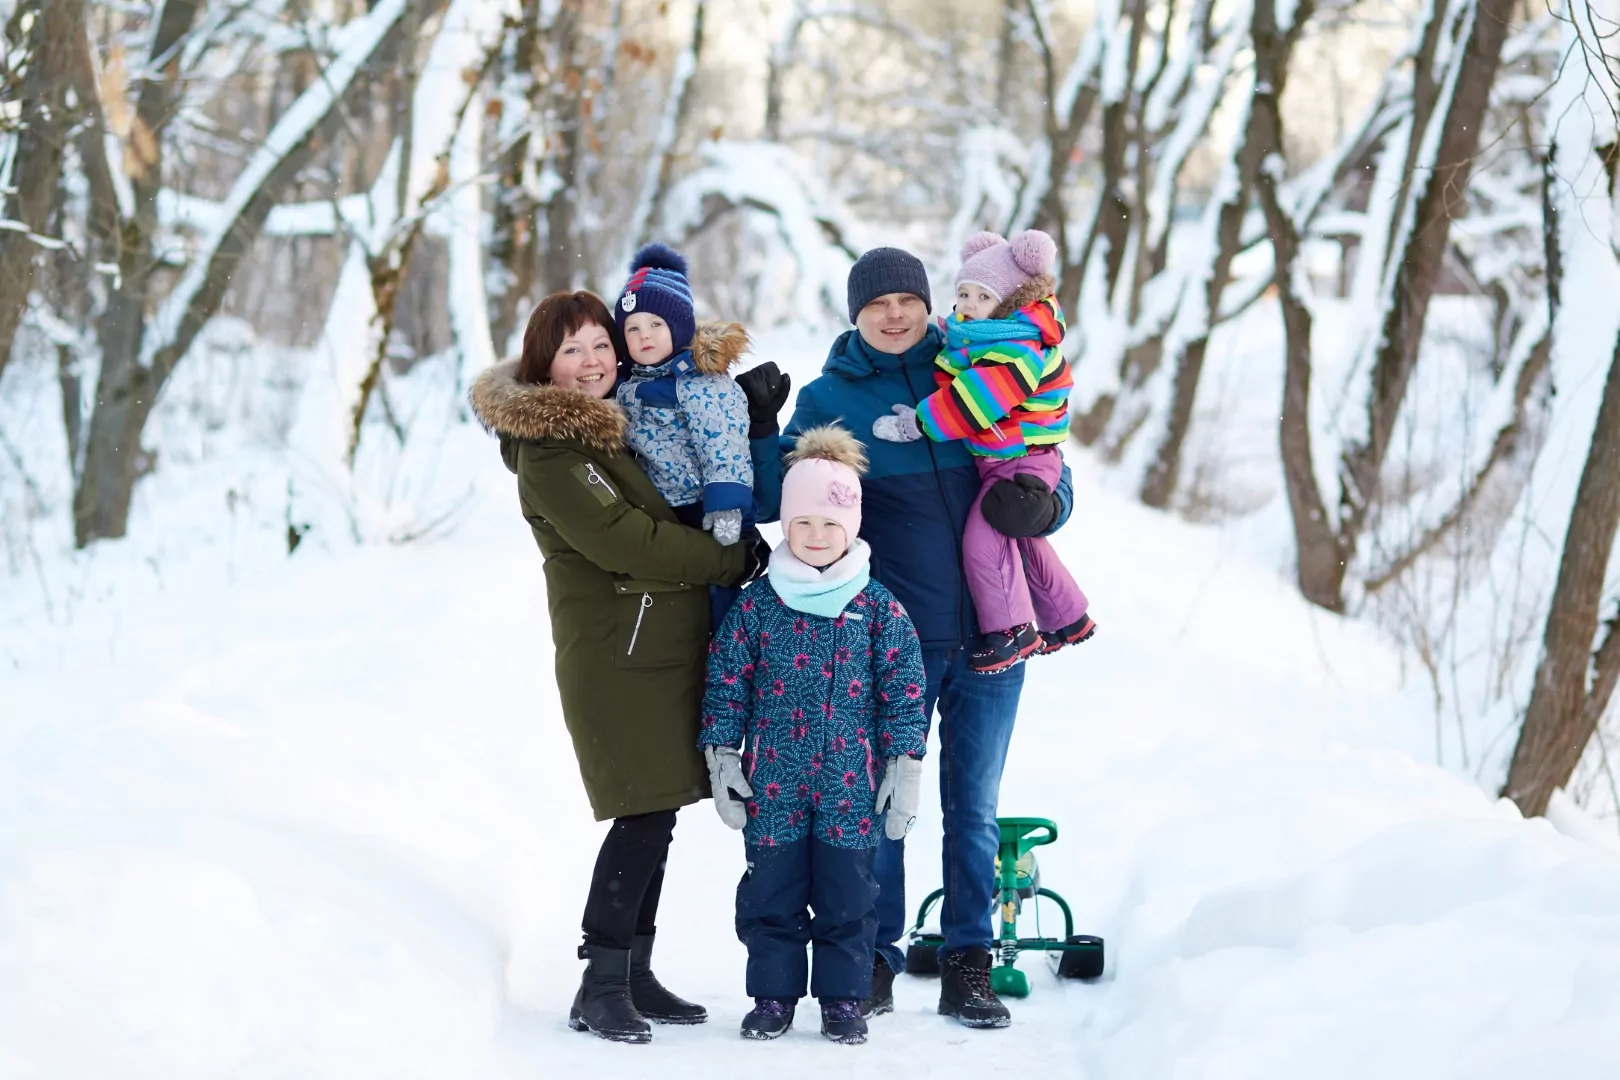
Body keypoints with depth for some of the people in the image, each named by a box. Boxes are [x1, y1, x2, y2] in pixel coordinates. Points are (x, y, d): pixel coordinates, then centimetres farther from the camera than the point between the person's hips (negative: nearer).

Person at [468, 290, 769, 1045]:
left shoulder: (627, 421, 15)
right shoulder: (547, 451, -11)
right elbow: (623, 541, -18)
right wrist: (737, 560, -11)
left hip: (671, 649, 8)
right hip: (615, 658, -8)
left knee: (653, 818, 10)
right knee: (645, 817, -11)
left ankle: (635, 973, 18)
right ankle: (601, 988, -4)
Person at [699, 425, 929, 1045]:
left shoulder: (878, 607, 0)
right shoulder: (756, 604, 1)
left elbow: (904, 689, 2)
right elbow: (727, 682, 4)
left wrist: (905, 765, -2)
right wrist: (722, 758, -1)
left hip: (850, 783, -1)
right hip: (773, 779, 1)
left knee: (847, 894, 5)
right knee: (771, 894, 6)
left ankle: (843, 999, 16)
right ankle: (773, 995, 18)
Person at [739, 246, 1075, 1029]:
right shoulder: (829, 399, 3)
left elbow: (1050, 476, 10)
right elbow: (777, 500, 2)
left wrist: (1038, 506, -13)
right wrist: (754, 427, -13)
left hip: (989, 633, 1)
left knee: (973, 809, 8)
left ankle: (968, 967, 16)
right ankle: (874, 961, 16)